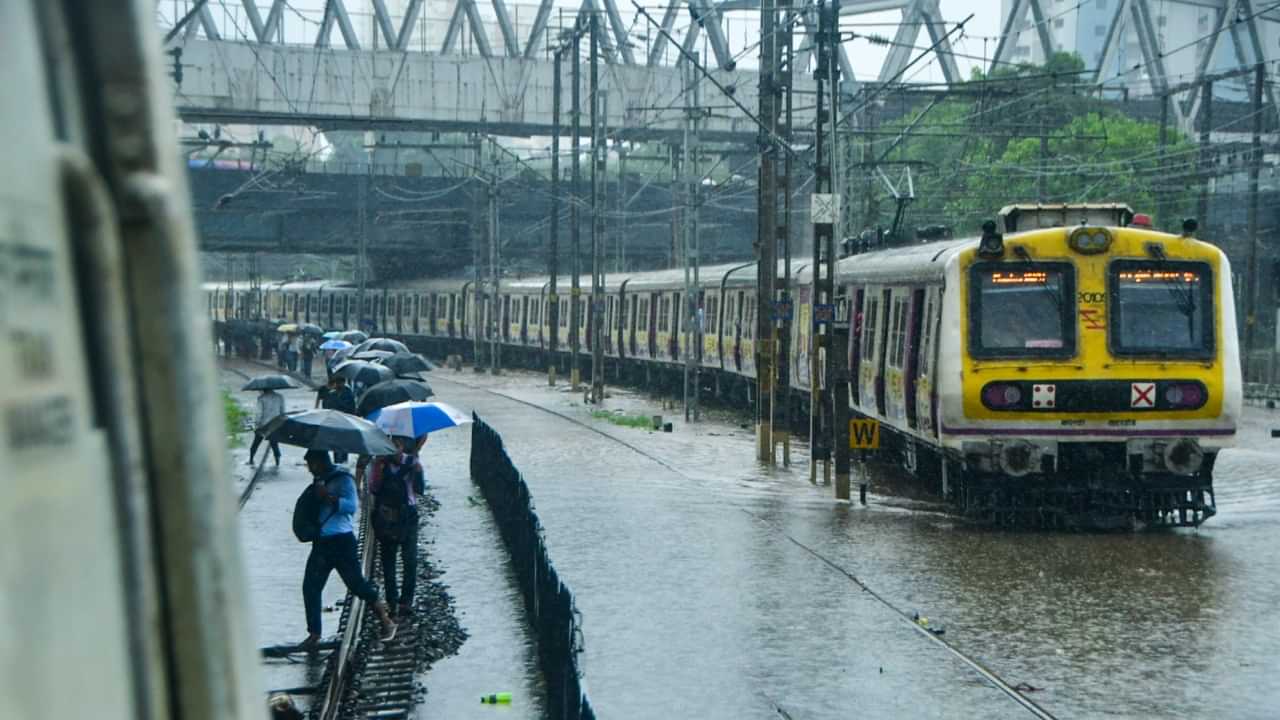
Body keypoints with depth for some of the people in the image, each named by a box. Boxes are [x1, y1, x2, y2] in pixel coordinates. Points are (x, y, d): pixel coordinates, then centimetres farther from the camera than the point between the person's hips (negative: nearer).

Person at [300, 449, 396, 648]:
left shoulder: (342, 479, -9)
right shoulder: (320, 481, 14)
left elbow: (352, 505, -21)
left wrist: (327, 496, -24)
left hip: (341, 541, -8)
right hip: (322, 542, 8)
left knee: (356, 583, -3)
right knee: (310, 587, 2)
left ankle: (387, 622, 12)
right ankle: (314, 634, 9)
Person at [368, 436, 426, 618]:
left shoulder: (412, 463, -2)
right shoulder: (381, 463, 1)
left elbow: (420, 491, -7)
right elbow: (372, 490, -3)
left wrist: (418, 472, -22)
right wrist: (377, 473, -17)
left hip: (407, 516, -2)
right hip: (385, 518, 2)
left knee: (410, 560, -9)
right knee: (387, 560, 8)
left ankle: (406, 601, -7)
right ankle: (391, 600, 18)